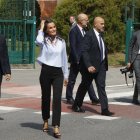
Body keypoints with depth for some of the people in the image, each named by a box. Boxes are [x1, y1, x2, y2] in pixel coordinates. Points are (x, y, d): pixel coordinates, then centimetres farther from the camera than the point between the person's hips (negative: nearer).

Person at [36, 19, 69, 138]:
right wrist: (41, 28, -12)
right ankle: (46, 121, 33)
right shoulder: (44, 41, 0)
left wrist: (66, 75, 14)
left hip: (58, 72, 1)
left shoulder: (61, 41, 8)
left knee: (57, 98, -11)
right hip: (46, 71, -1)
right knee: (46, 97, 11)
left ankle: (56, 126, -14)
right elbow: (38, 41, -28)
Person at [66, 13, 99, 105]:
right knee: (72, 80, 5)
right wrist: (77, 59, -19)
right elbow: (73, 46, -16)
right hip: (76, 60, -7)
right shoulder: (74, 31, -12)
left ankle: (94, 98, 4)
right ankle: (69, 98, 16)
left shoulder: (84, 31, 12)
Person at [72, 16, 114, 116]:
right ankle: (77, 105, 29)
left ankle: (104, 109, -4)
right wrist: (88, 66, -26)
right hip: (91, 66, -6)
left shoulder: (100, 36, 10)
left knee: (101, 86, 0)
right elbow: (84, 51, -20)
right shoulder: (89, 35, -15)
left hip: (101, 65, 6)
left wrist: (105, 63, 8)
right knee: (84, 86, 10)